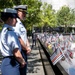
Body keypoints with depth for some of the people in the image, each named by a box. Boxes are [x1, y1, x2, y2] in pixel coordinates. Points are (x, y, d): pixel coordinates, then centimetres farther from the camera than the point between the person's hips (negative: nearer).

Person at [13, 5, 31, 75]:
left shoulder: (21, 24, 16)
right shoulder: (15, 24, -17)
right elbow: (19, 39, -23)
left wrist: (28, 47, 3)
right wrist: (27, 49, -10)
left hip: (24, 51, 10)